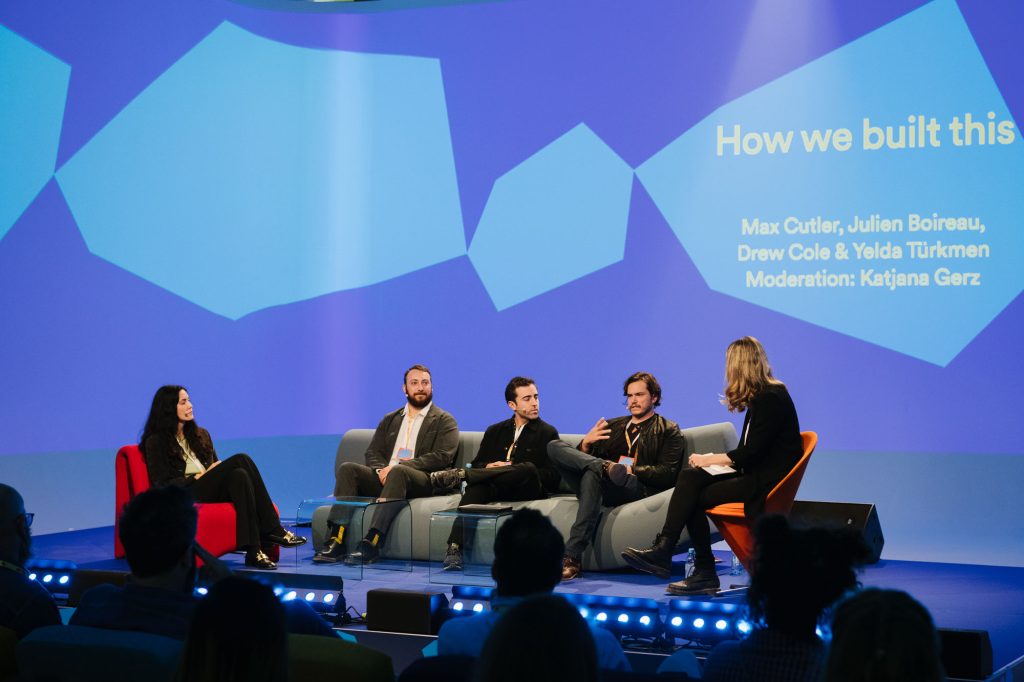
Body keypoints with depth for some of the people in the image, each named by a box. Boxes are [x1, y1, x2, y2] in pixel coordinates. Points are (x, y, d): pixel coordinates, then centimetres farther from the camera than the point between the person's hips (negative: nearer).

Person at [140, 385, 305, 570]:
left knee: (239, 475, -32)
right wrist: (199, 476, -11)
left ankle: (254, 551, -40)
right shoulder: (156, 442, 4)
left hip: (213, 491, 6)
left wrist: (219, 470, -1)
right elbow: (163, 485, -4)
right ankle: (274, 531, -30)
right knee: (240, 460, -27)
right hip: (185, 497, -6)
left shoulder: (201, 435, 24)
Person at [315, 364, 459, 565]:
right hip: (385, 477, 5)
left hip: (422, 482, -5)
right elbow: (372, 452, 17)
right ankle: (336, 540, -30)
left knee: (398, 472, -38)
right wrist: (381, 470, -9)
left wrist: (397, 466, -15)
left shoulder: (444, 421, 8)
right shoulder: (390, 419, 25)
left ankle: (371, 543, -45)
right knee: (347, 469, -20)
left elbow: (442, 457, -6)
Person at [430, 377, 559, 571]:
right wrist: (488, 468, -5)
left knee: (528, 468, -37)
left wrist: (516, 472, -10)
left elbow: (553, 477, 2)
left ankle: (460, 475, -37)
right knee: (476, 487, -35)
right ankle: (454, 549, -47)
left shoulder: (547, 433, 13)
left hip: (526, 490, -2)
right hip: (493, 489, 2)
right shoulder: (495, 431, 26)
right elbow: (477, 464, 19)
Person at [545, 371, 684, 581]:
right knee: (554, 446, -13)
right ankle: (607, 468, -36)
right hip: (597, 485, 5)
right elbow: (579, 459, 23)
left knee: (593, 474, -38)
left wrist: (631, 470, -13)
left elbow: (667, 474, 0)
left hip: (637, 489, -5)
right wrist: (585, 444, 0)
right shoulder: (612, 426, 32)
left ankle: (572, 559, -44)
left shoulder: (668, 431, 17)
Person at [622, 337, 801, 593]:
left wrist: (710, 459, -10)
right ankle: (663, 549, -21)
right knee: (689, 477, -11)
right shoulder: (760, 397, 17)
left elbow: (751, 452, -18)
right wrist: (712, 458, 0)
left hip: (767, 481, -9)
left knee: (696, 497, -18)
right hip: (752, 473, 9)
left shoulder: (771, 398, -13)